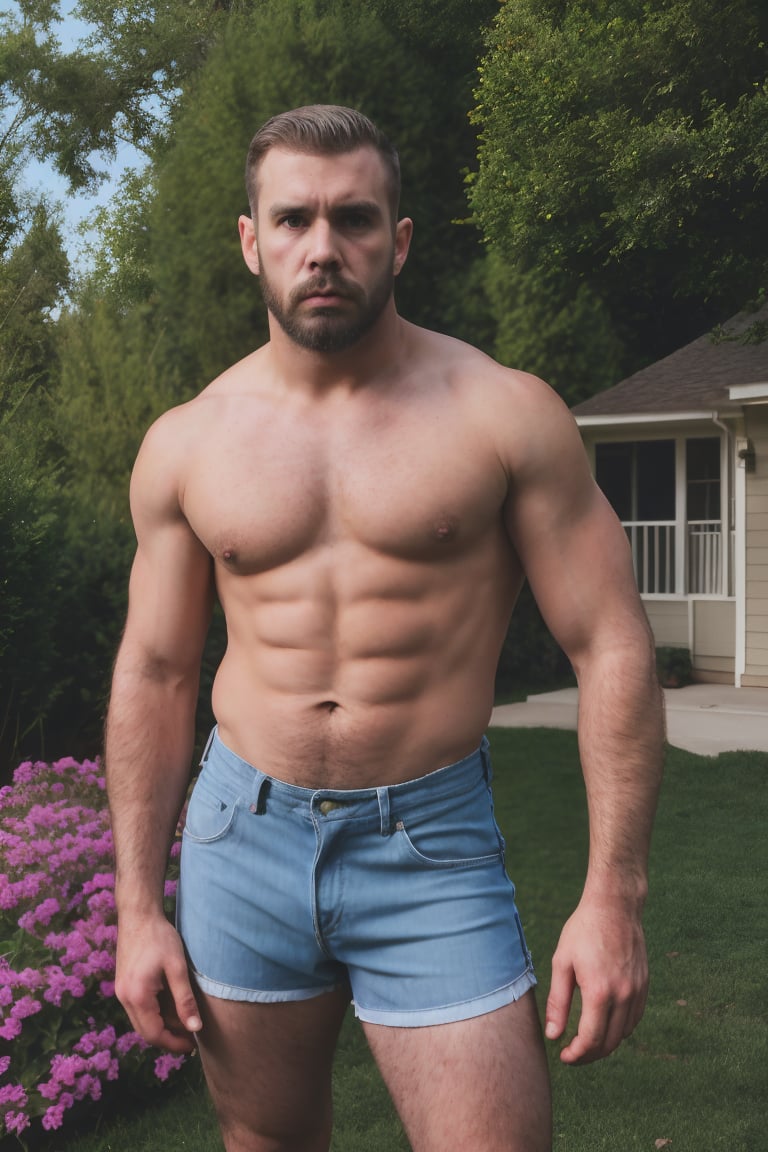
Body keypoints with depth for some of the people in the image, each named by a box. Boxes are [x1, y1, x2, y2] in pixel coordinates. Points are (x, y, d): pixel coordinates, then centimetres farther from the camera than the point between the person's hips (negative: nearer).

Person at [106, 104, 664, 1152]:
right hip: (243, 834, 3)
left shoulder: (504, 414, -6)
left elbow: (611, 649, -6)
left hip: (431, 847, -2)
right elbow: (154, 678, 7)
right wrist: (138, 909, 5)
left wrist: (613, 896, -11)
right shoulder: (185, 445, 2)